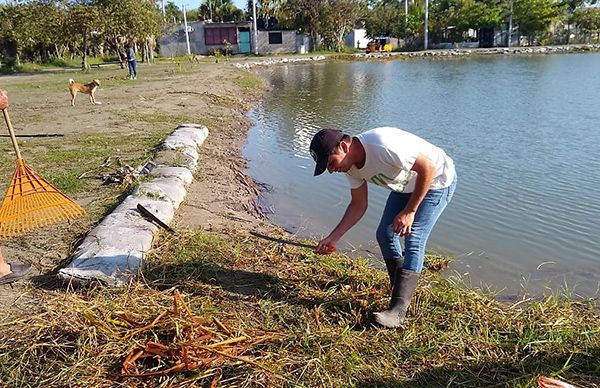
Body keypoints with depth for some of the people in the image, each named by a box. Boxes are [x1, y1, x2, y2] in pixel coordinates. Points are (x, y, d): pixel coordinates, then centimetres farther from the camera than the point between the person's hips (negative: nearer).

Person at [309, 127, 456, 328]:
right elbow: (358, 205, 1)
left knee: (414, 241, -17)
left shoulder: (382, 146, -37)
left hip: (437, 180, -8)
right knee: (384, 234, 6)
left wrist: (410, 211, -27)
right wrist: (333, 237, -6)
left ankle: (398, 311, -15)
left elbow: (428, 167, -31)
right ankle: (402, 290, 23)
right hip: (407, 184, 8)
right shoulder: (352, 165, -10)